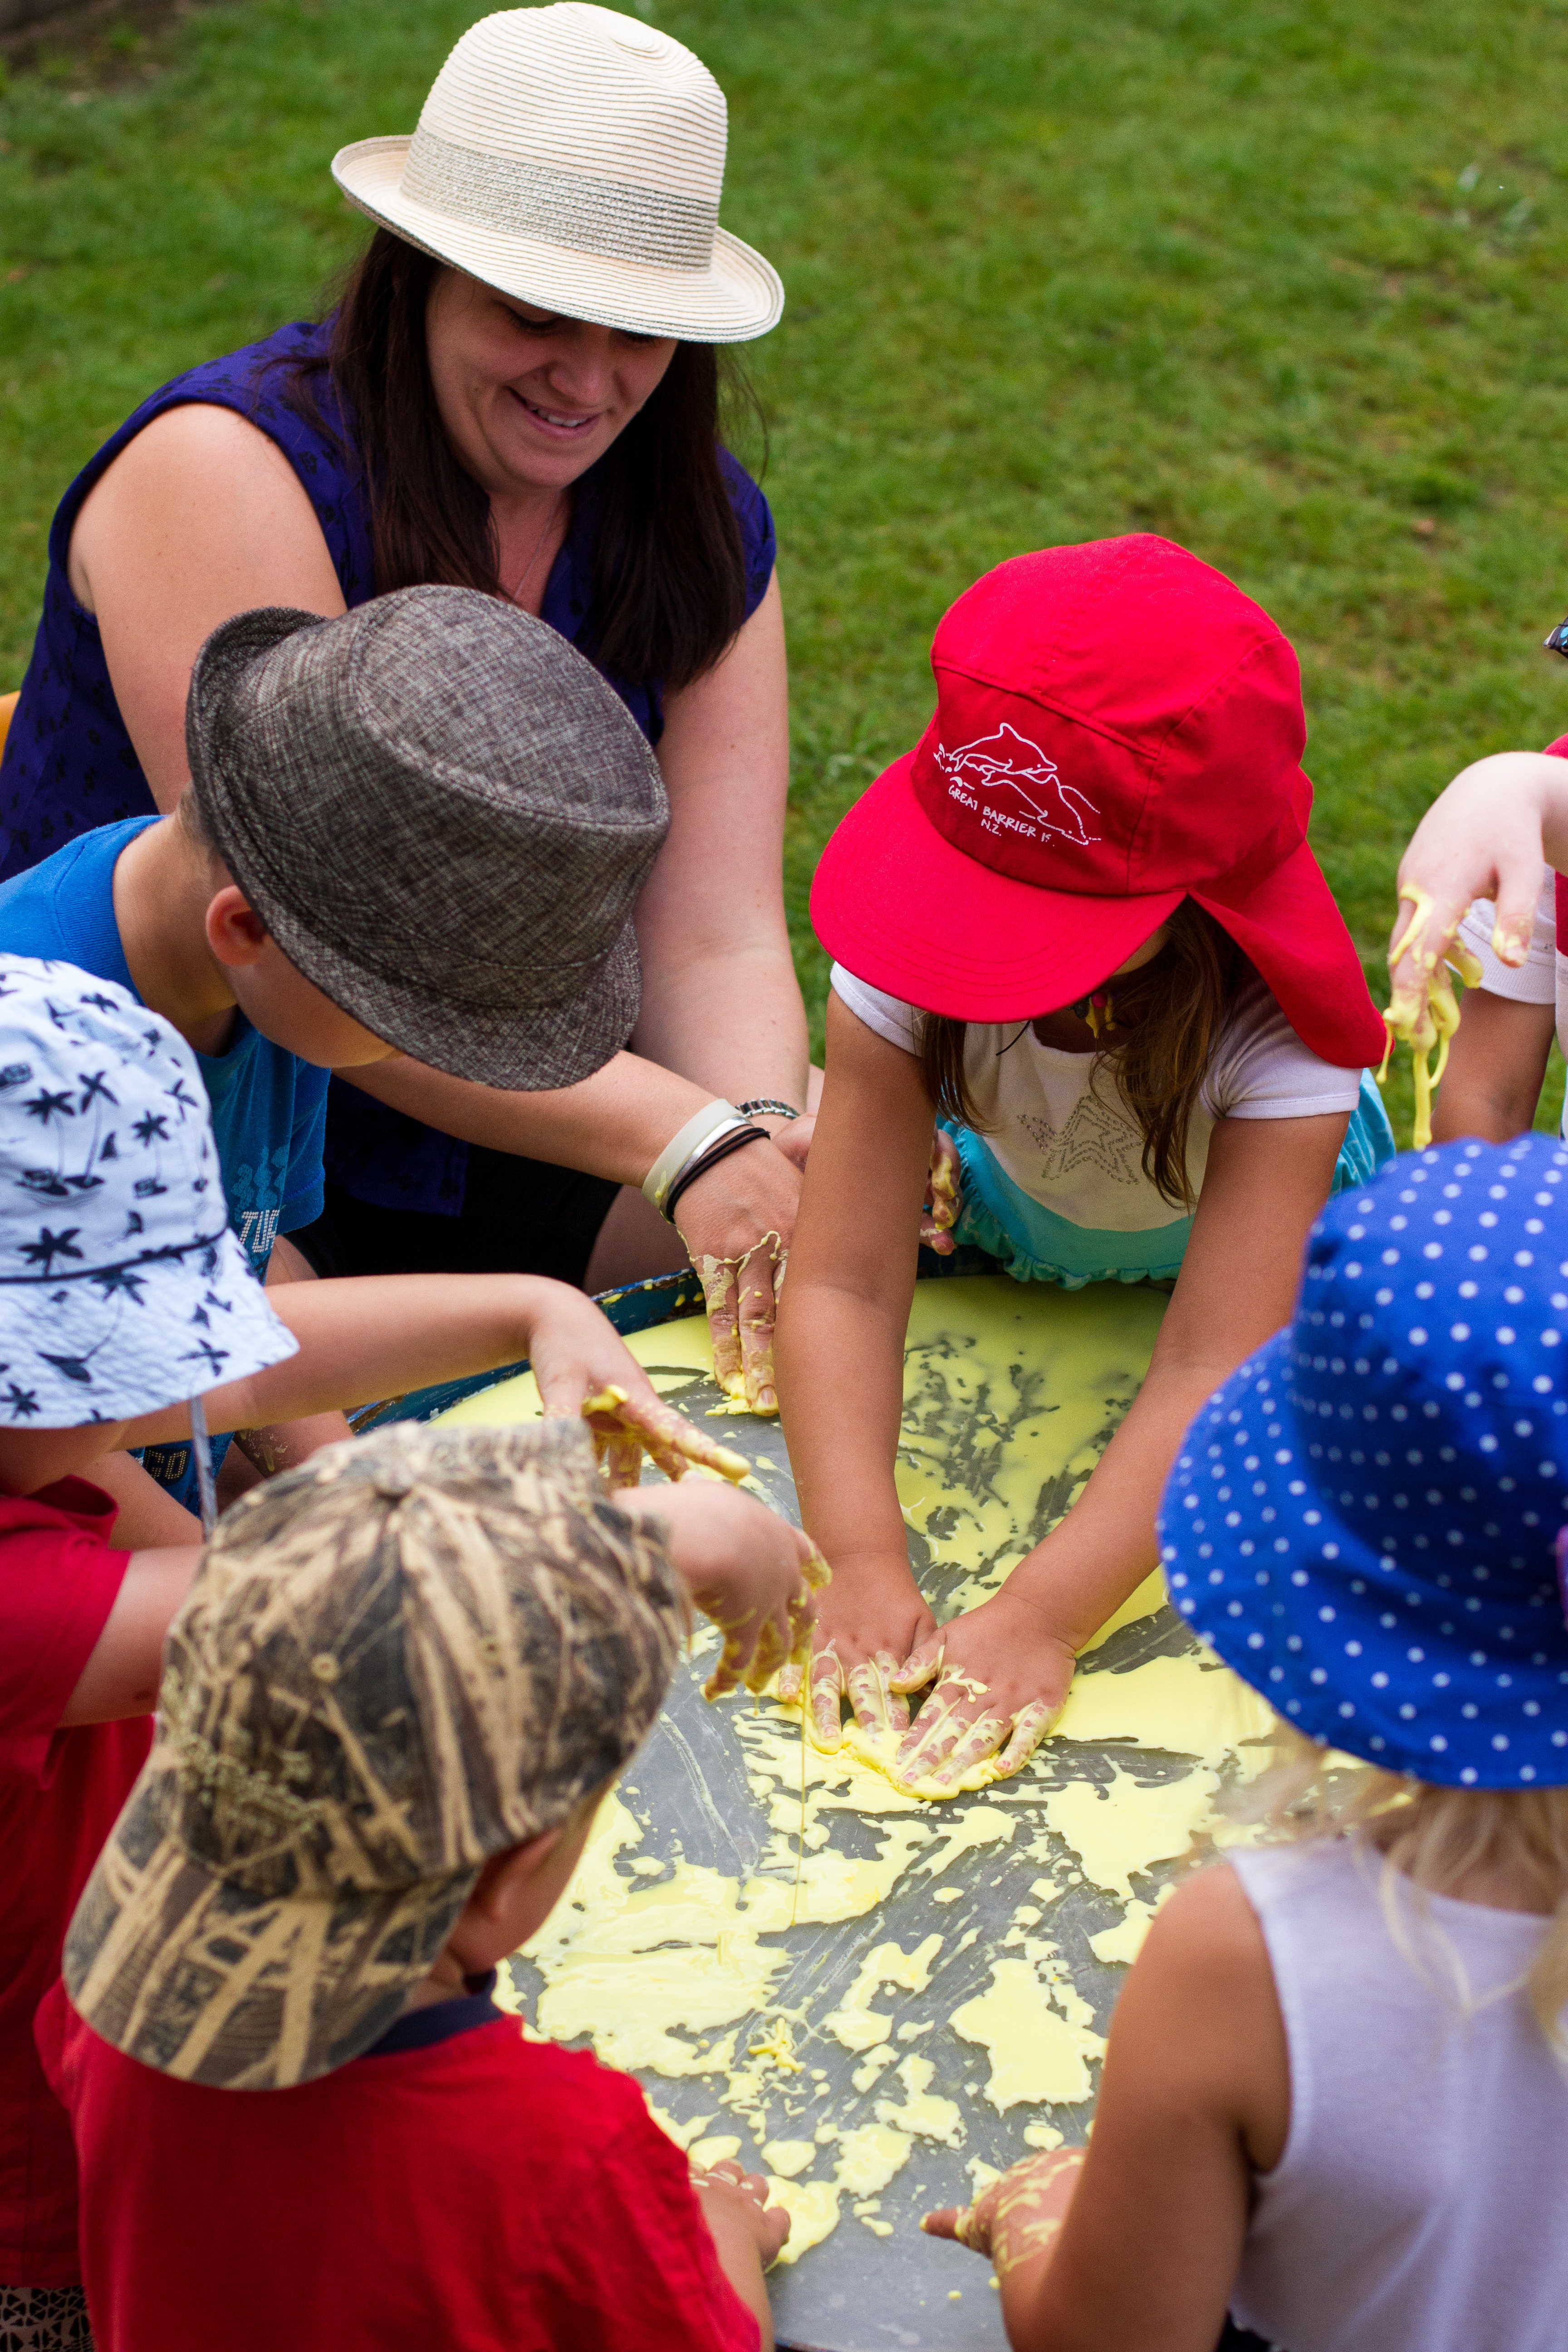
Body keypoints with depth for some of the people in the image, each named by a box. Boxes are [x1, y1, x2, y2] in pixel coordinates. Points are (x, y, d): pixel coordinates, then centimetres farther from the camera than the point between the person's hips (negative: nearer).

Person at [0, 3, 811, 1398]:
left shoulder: (705, 531, -1)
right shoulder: (228, 473, -20)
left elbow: (714, 935, -9)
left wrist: (765, 1134, -32)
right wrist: (677, 1135, -33)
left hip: (497, 1131, 6)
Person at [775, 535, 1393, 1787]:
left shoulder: (1276, 1033, -41)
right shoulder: (903, 972, -36)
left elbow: (1215, 1370, -46)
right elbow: (844, 1282, -37)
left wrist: (1041, 1615, -56)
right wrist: (864, 1562, -50)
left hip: (1268, 1250, -2)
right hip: (1018, 1226, 2)